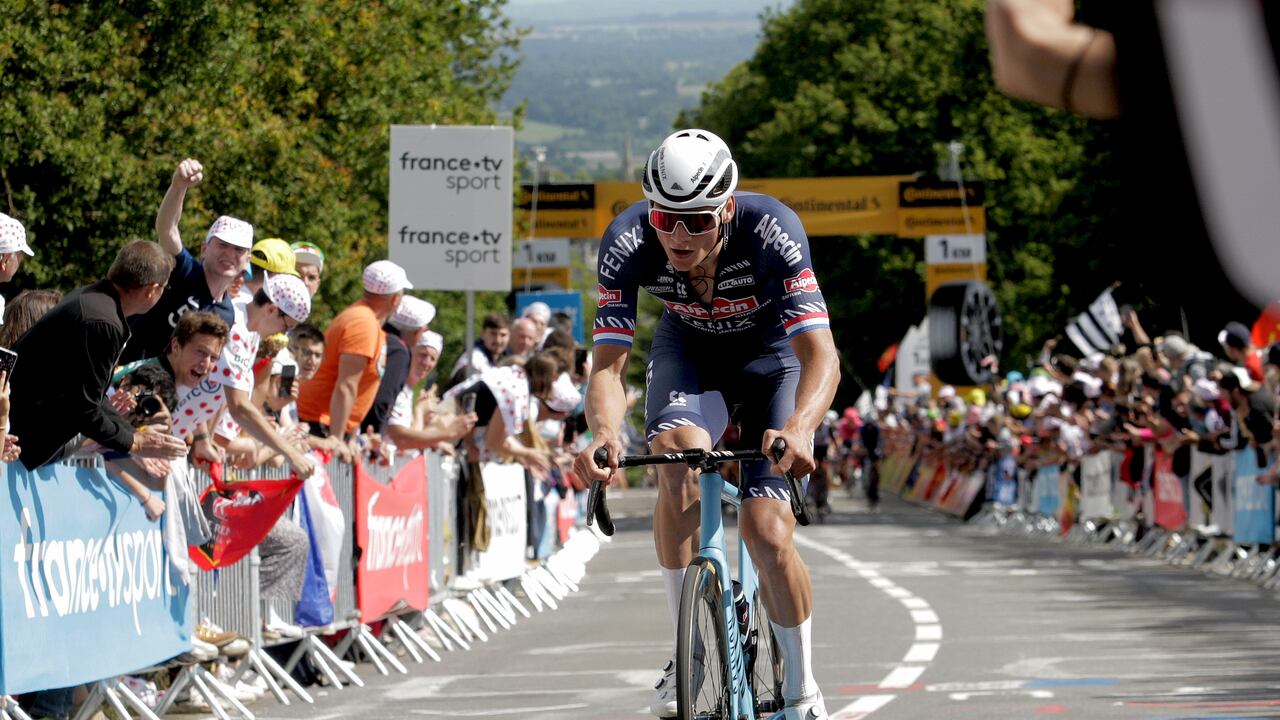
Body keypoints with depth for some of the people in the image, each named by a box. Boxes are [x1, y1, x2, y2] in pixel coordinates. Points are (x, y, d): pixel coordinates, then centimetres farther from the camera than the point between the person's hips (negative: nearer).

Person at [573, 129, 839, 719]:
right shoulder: (628, 241, -30)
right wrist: (605, 432, -51)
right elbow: (608, 363, -29)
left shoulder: (771, 230, -37)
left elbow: (821, 355, -42)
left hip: (773, 353, -2)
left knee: (767, 534, -16)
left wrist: (799, 427, -62)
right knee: (678, 459, -32)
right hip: (688, 349, 2)